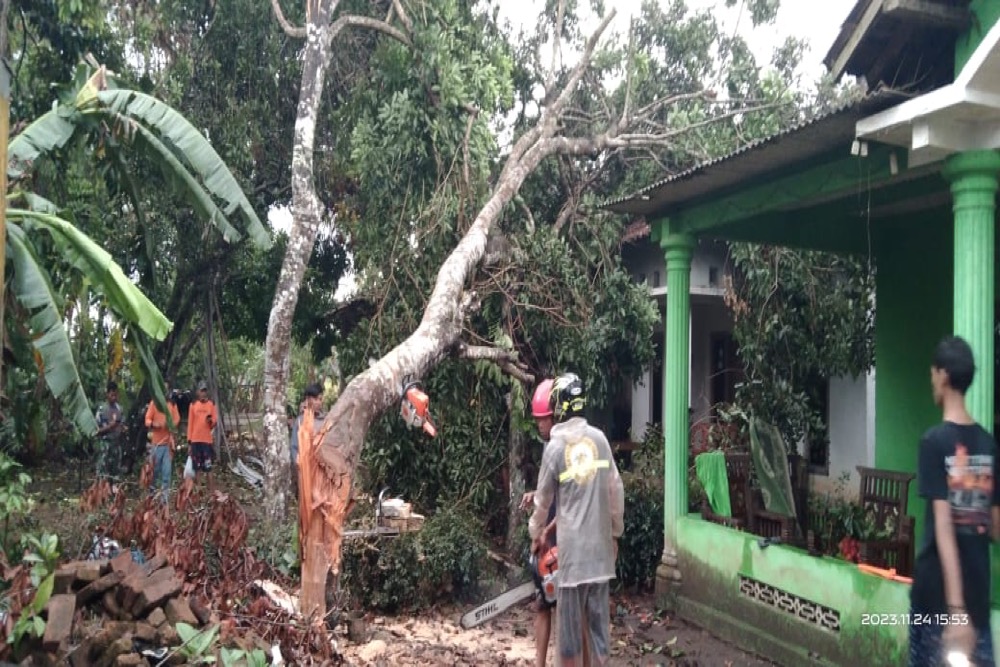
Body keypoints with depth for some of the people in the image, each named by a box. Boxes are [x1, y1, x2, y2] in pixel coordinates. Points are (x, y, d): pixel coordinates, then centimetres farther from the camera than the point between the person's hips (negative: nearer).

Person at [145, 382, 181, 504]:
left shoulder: (173, 404, 12)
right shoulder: (154, 403, 4)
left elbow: (177, 419, 8)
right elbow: (147, 420, 0)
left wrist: (172, 424, -13)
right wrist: (153, 424, -20)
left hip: (168, 441, 2)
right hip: (156, 441, -2)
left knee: (167, 470, -3)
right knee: (155, 468, 0)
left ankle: (165, 494, -1)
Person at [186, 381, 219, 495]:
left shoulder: (211, 404, 4)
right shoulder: (193, 405, 7)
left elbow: (215, 421, 4)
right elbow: (190, 422, 7)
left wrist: (211, 421, -20)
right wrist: (189, 438, 4)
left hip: (207, 439, -2)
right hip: (195, 439, 2)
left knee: (208, 465, -6)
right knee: (197, 466, 7)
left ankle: (211, 488, -5)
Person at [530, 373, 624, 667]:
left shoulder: (555, 446, -7)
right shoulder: (600, 438, 1)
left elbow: (543, 499, 4)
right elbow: (616, 489, 5)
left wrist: (536, 535, 20)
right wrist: (616, 532, 17)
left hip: (572, 546, -3)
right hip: (601, 544, 3)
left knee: (571, 616, 7)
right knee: (600, 614, 11)